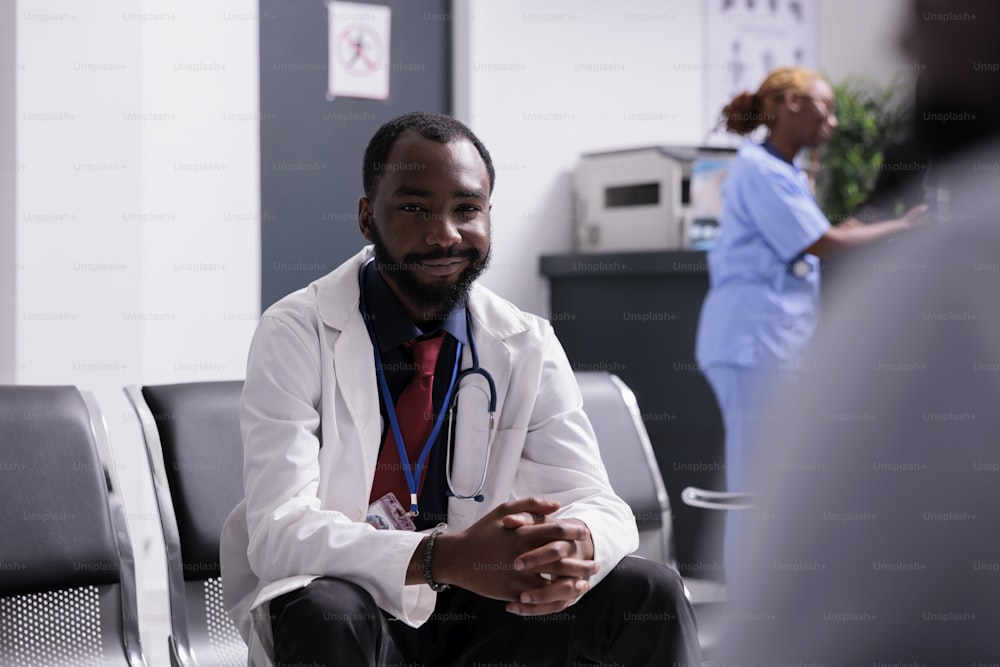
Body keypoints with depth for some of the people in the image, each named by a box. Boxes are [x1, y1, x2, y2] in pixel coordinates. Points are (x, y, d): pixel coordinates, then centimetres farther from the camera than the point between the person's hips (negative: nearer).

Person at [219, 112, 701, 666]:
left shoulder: (528, 348, 0)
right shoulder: (295, 335, -12)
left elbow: (594, 500, -5)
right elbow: (280, 532, -23)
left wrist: (578, 544, -32)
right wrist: (443, 557, -40)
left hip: (474, 618, 4)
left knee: (648, 591, -16)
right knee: (324, 610, -36)